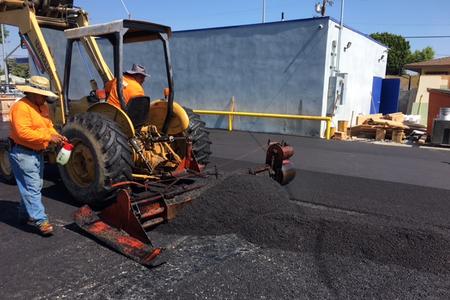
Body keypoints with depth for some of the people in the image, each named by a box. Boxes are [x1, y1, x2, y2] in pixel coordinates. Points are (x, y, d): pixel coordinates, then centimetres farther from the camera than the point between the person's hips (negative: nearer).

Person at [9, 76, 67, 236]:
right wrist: (48, 137, -26)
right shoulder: (21, 107, -18)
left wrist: (57, 136, -4)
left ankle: (26, 215, 32)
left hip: (37, 153, 10)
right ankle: (40, 221, -7)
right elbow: (23, 133, -27)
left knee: (35, 186, 17)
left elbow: (48, 126, 16)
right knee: (31, 188, -8)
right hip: (23, 153, -10)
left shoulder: (43, 107, 11)